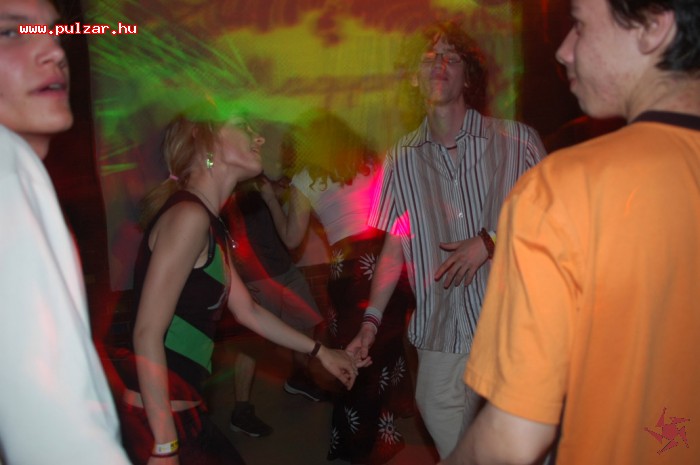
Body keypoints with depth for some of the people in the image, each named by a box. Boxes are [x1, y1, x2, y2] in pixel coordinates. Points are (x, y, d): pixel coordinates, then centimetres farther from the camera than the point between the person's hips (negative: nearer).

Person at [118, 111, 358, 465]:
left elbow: (247, 311, 20)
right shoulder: (189, 214, -18)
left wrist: (319, 351, 27)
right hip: (157, 421, -8)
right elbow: (147, 334, -21)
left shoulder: (212, 228, 11)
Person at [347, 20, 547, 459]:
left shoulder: (517, 141, -2)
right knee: (453, 451, 10)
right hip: (441, 336, 2)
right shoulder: (402, 158, 6)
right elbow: (395, 246, 8)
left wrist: (490, 240, -13)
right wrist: (371, 320, 1)